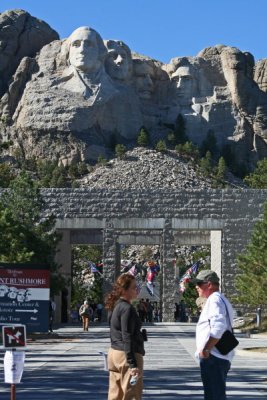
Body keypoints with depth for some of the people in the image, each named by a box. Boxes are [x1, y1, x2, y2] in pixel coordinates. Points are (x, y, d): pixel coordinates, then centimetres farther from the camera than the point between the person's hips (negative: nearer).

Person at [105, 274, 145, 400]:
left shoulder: (115, 306, 11)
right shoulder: (127, 308, -16)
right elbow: (127, 338, -21)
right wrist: (133, 365, -22)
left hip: (114, 352, 9)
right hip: (127, 355, -9)